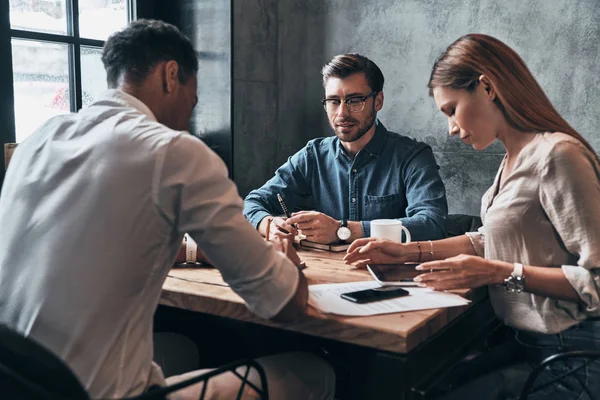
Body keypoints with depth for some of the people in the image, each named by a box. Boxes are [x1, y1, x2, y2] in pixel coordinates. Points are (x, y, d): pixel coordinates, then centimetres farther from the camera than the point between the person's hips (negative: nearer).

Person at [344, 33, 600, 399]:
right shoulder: (515, 157, 9)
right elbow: (493, 238, 18)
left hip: (570, 356, -8)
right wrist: (409, 252, 10)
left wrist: (501, 273, -23)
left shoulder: (556, 155, -20)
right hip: (525, 343, 8)